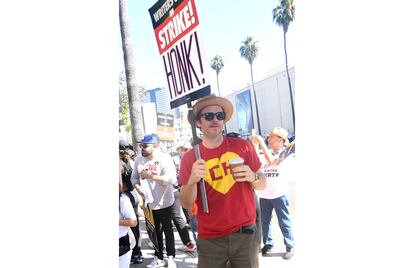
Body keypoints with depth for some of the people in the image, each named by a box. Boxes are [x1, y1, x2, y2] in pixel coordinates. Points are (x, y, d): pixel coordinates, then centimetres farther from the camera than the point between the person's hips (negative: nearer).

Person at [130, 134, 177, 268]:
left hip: (163, 202, -4)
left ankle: (171, 257, 28)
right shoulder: (138, 159, -1)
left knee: (167, 230, 12)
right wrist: (138, 188, -16)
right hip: (148, 203, 5)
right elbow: (134, 178, 4)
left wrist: (151, 176, -28)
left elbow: (172, 179, -28)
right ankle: (158, 257, 34)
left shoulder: (164, 158, -17)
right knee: (155, 231, 18)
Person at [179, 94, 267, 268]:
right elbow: (186, 204, -5)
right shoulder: (189, 158, -4)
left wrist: (253, 177, -16)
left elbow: (262, 184, 6)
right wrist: (192, 181, -24)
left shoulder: (242, 146, -2)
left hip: (246, 234, 1)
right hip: (210, 239, -1)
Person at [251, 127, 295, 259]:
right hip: (264, 194, 5)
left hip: (279, 194, -5)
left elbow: (272, 161, -22)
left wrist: (262, 143, -19)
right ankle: (268, 244, 25)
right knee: (264, 221, 11)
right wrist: (254, 145, -7)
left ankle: (290, 247, 15)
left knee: (284, 222, 3)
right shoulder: (265, 153, 9)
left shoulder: (284, 153, -4)